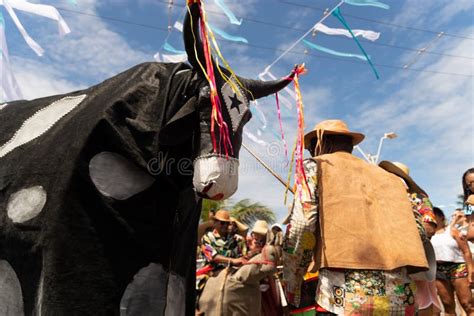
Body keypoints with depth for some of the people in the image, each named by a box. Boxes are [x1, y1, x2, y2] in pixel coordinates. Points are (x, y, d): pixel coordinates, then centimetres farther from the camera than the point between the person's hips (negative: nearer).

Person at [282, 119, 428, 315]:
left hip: (345, 295, -5)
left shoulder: (316, 166, 7)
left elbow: (300, 228, -5)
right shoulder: (384, 176, 23)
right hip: (399, 297, 6)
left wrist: (291, 291, 3)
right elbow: (412, 234, 17)